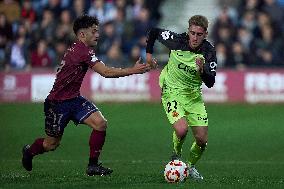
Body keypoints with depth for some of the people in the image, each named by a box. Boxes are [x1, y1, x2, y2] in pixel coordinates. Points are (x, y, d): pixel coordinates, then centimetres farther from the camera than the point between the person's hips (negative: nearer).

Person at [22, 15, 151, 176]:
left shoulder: (81, 50, 6)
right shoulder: (81, 51, -24)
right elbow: (106, 72, -30)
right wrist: (132, 70, -30)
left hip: (74, 99, 9)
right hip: (57, 103, -9)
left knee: (101, 123, -12)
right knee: (52, 144, 7)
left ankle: (93, 165, -3)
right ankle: (29, 151, 40)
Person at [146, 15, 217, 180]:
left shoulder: (209, 52, -16)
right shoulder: (177, 40, -18)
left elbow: (210, 83, -18)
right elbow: (154, 31, -1)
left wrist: (202, 71, -37)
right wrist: (148, 53, 1)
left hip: (194, 94, 3)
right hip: (172, 91, -3)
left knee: (202, 140, -2)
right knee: (181, 129, -26)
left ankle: (191, 166, 28)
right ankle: (176, 156, 7)